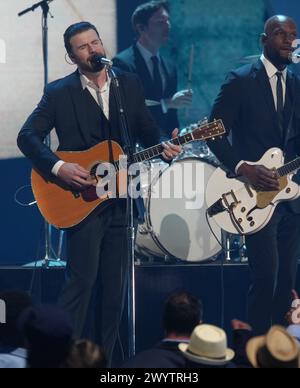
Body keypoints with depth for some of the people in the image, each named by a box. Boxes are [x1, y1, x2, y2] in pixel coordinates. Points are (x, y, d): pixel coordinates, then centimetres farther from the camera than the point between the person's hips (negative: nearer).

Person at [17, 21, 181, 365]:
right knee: (82, 279, -12)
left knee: (114, 285, 6)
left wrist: (164, 147, -6)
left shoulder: (130, 85, 10)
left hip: (121, 198, 4)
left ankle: (103, 358, 13)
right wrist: (59, 167, -18)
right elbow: (28, 137, -5)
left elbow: (146, 131, 15)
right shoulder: (59, 93, -2)